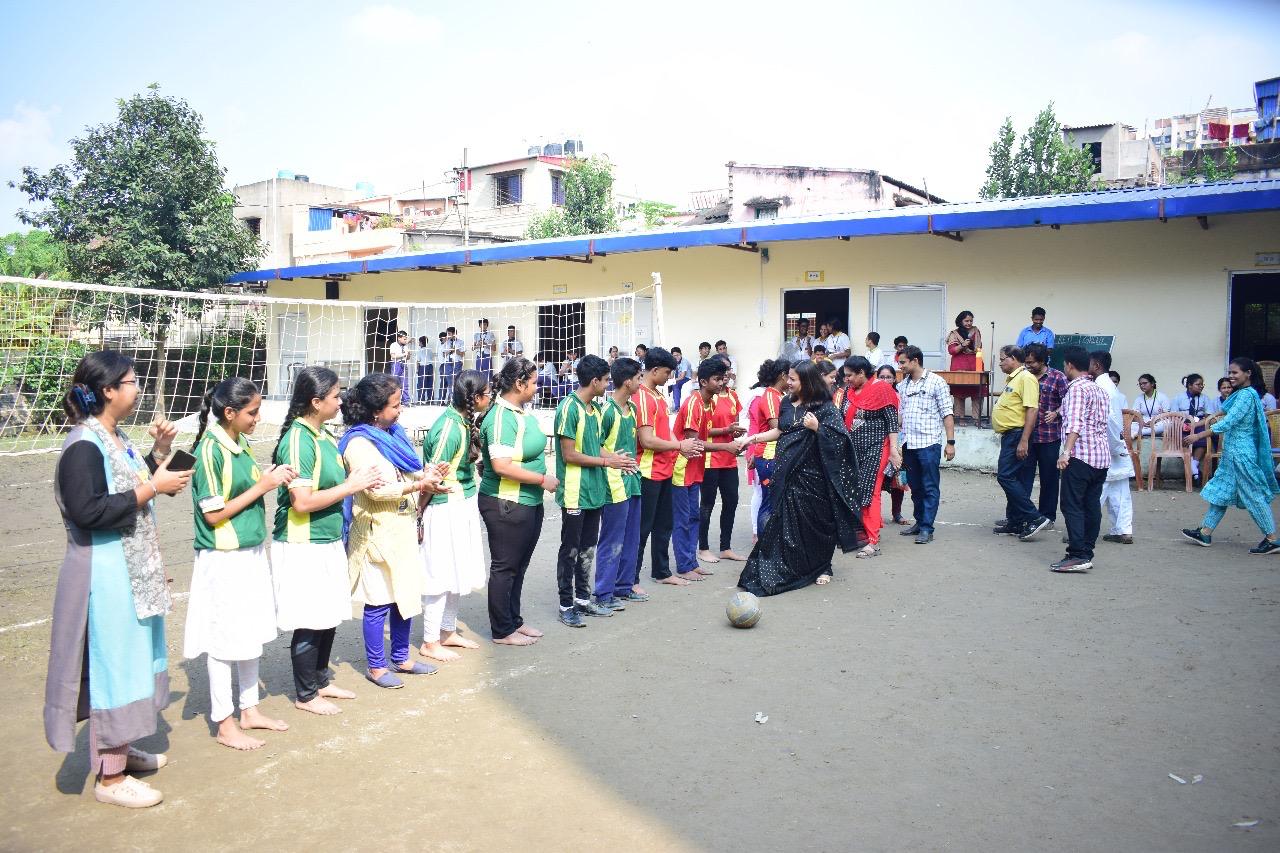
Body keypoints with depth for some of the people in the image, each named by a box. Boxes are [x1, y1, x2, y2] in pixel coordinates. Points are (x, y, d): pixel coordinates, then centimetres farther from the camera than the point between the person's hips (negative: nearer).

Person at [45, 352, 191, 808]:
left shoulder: (116, 438, 9)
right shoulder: (83, 445, -19)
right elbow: (87, 511, -26)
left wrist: (159, 454, 7)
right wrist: (151, 489, -23)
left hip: (132, 571, 10)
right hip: (105, 576, -10)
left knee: (130, 660, 19)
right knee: (113, 665, 0)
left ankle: (118, 749, 35)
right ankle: (109, 777, 13)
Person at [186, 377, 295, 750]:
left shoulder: (239, 444, 7)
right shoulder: (210, 450, -16)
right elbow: (213, 513, -16)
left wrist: (271, 478, -2)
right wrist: (262, 486, -15)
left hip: (251, 554, 8)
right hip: (224, 561, -8)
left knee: (251, 635, 16)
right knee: (224, 642, 4)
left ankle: (249, 711, 30)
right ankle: (225, 725, 17)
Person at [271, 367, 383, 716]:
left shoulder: (325, 436, 7)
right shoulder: (298, 441, -18)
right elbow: (302, 502, -23)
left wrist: (358, 480, 3)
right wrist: (351, 486, -17)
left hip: (328, 542, 8)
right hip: (303, 547, -8)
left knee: (328, 618, 17)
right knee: (309, 625, 4)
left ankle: (320, 681, 33)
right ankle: (305, 695, 20)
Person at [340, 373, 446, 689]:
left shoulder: (392, 434, 10)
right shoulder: (359, 443, -16)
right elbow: (377, 489, -22)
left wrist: (428, 477, 1)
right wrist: (419, 485, -19)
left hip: (403, 528, 8)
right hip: (378, 532, -8)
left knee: (406, 595, 15)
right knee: (379, 602, 2)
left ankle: (401, 658, 30)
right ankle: (375, 667, 17)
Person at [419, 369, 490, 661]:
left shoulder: (464, 421, 7)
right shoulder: (450, 429, -22)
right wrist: (419, 516, -11)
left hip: (464, 508, 9)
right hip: (447, 509, -9)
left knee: (457, 573, 17)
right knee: (441, 576, 1)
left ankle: (448, 632, 32)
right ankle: (430, 643, 15)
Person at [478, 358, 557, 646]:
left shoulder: (524, 411, 8)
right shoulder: (500, 417, -20)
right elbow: (502, 465, -28)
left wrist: (542, 477, 13)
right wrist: (542, 479, -21)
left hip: (530, 502, 9)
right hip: (506, 505, -9)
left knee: (519, 566, 19)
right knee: (505, 567, 4)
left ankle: (514, 620, 33)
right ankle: (502, 631, 17)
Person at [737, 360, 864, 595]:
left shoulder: (824, 408, -10)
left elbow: (841, 438, -14)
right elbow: (781, 432, 17)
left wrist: (816, 428, -24)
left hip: (811, 477, -6)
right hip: (789, 475, 6)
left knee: (816, 522, 5)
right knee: (787, 522, 7)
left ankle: (822, 567, 23)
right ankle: (785, 568, 16)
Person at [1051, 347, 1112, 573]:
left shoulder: (1076, 388, -8)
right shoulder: (1100, 390, 21)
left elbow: (1075, 423, -21)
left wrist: (1066, 452, -30)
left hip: (1081, 455, -9)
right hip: (1102, 455, 9)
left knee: (1072, 505, -9)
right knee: (1092, 505, 10)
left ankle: (1078, 555, -15)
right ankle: (1086, 553, 13)